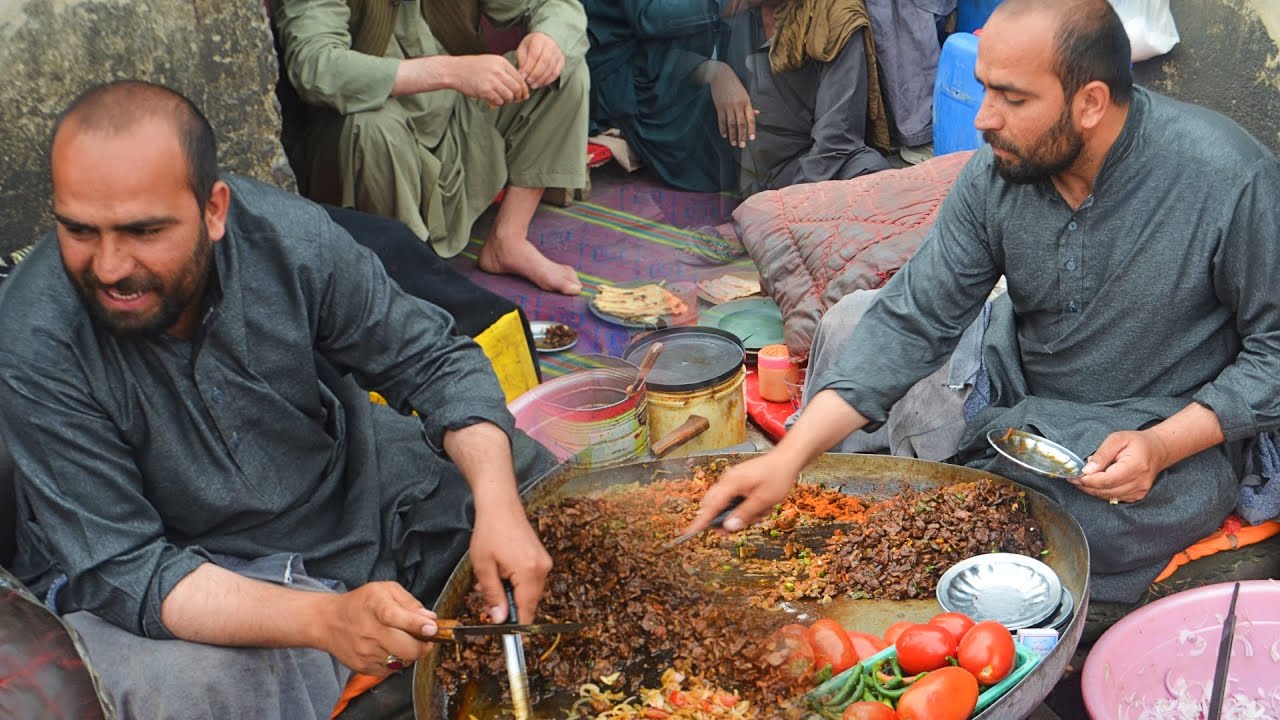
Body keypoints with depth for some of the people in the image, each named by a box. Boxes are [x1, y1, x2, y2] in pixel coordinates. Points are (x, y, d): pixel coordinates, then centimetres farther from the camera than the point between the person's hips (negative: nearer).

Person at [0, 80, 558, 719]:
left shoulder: (288, 235, -20)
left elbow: (434, 360, -9)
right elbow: (121, 570, -28)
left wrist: (499, 508, -26)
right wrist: (323, 619, -43)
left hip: (349, 483, 4)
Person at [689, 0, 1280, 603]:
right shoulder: (997, 172, -11)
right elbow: (912, 321, -14)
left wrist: (1163, 446, -28)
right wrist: (790, 456, -24)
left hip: (1174, 436, -5)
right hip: (1020, 391, 6)